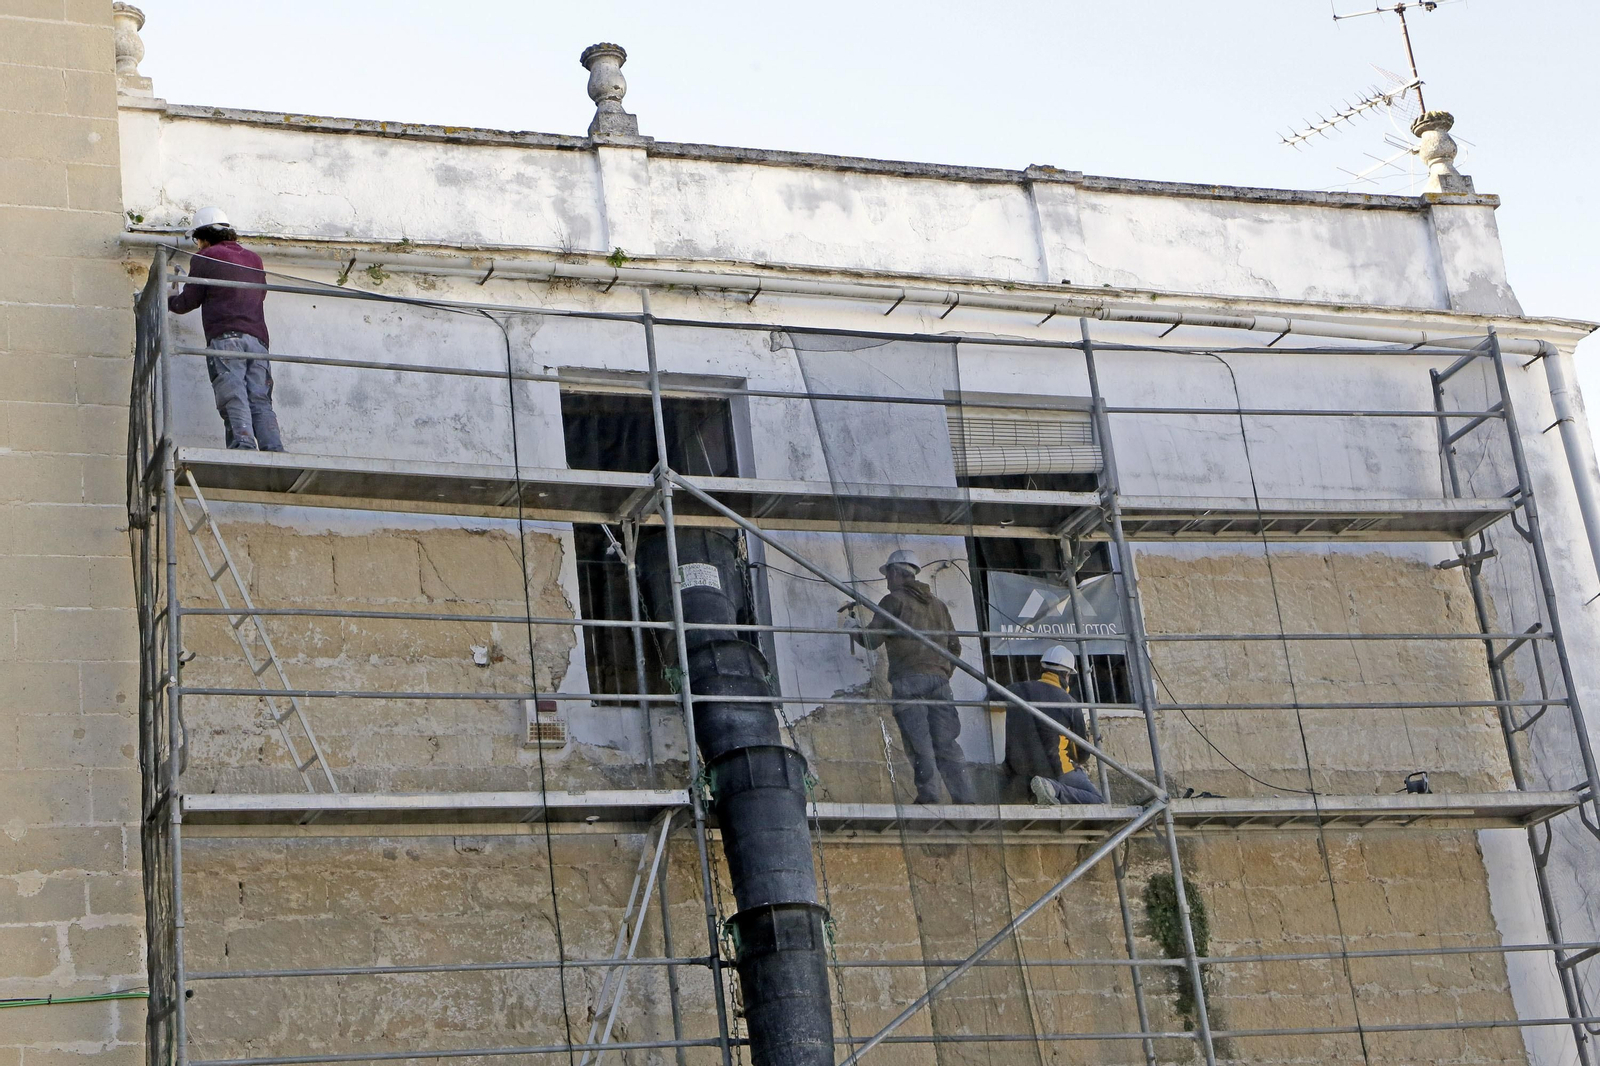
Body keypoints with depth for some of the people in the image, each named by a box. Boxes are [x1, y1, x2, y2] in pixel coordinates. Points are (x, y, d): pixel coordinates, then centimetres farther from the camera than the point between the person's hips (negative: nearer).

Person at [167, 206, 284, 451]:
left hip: (225, 337, -5)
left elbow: (188, 302, 10)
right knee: (260, 401, -3)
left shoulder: (205, 258, 9)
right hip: (258, 339, 5)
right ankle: (275, 453, -19)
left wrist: (165, 301, 32)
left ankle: (243, 444, -33)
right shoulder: (254, 259, 25)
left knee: (233, 398, -15)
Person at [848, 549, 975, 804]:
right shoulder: (937, 604, 22)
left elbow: (872, 638, -1)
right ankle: (964, 796, -6)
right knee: (945, 740, 3)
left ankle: (928, 793, -15)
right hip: (938, 679, 5)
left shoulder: (894, 601, 2)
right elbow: (954, 645, 22)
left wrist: (854, 631, 19)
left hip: (908, 679, -5)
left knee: (917, 738, -7)